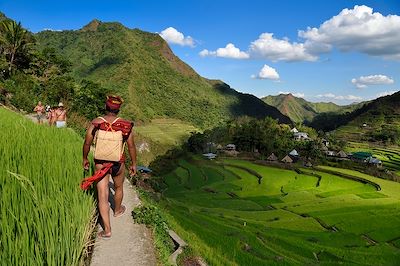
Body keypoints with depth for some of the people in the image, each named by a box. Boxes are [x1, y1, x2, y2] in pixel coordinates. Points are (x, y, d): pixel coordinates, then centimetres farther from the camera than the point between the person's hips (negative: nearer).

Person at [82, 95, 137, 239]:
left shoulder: (95, 123, -10)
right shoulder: (125, 126, -13)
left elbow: (87, 143, -2)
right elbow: (131, 146, -6)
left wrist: (85, 159, 15)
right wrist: (134, 164, 7)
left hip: (100, 164, 0)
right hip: (118, 164, 0)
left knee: (102, 196, 5)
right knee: (118, 187, 28)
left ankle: (107, 230, 8)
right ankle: (117, 210, 53)